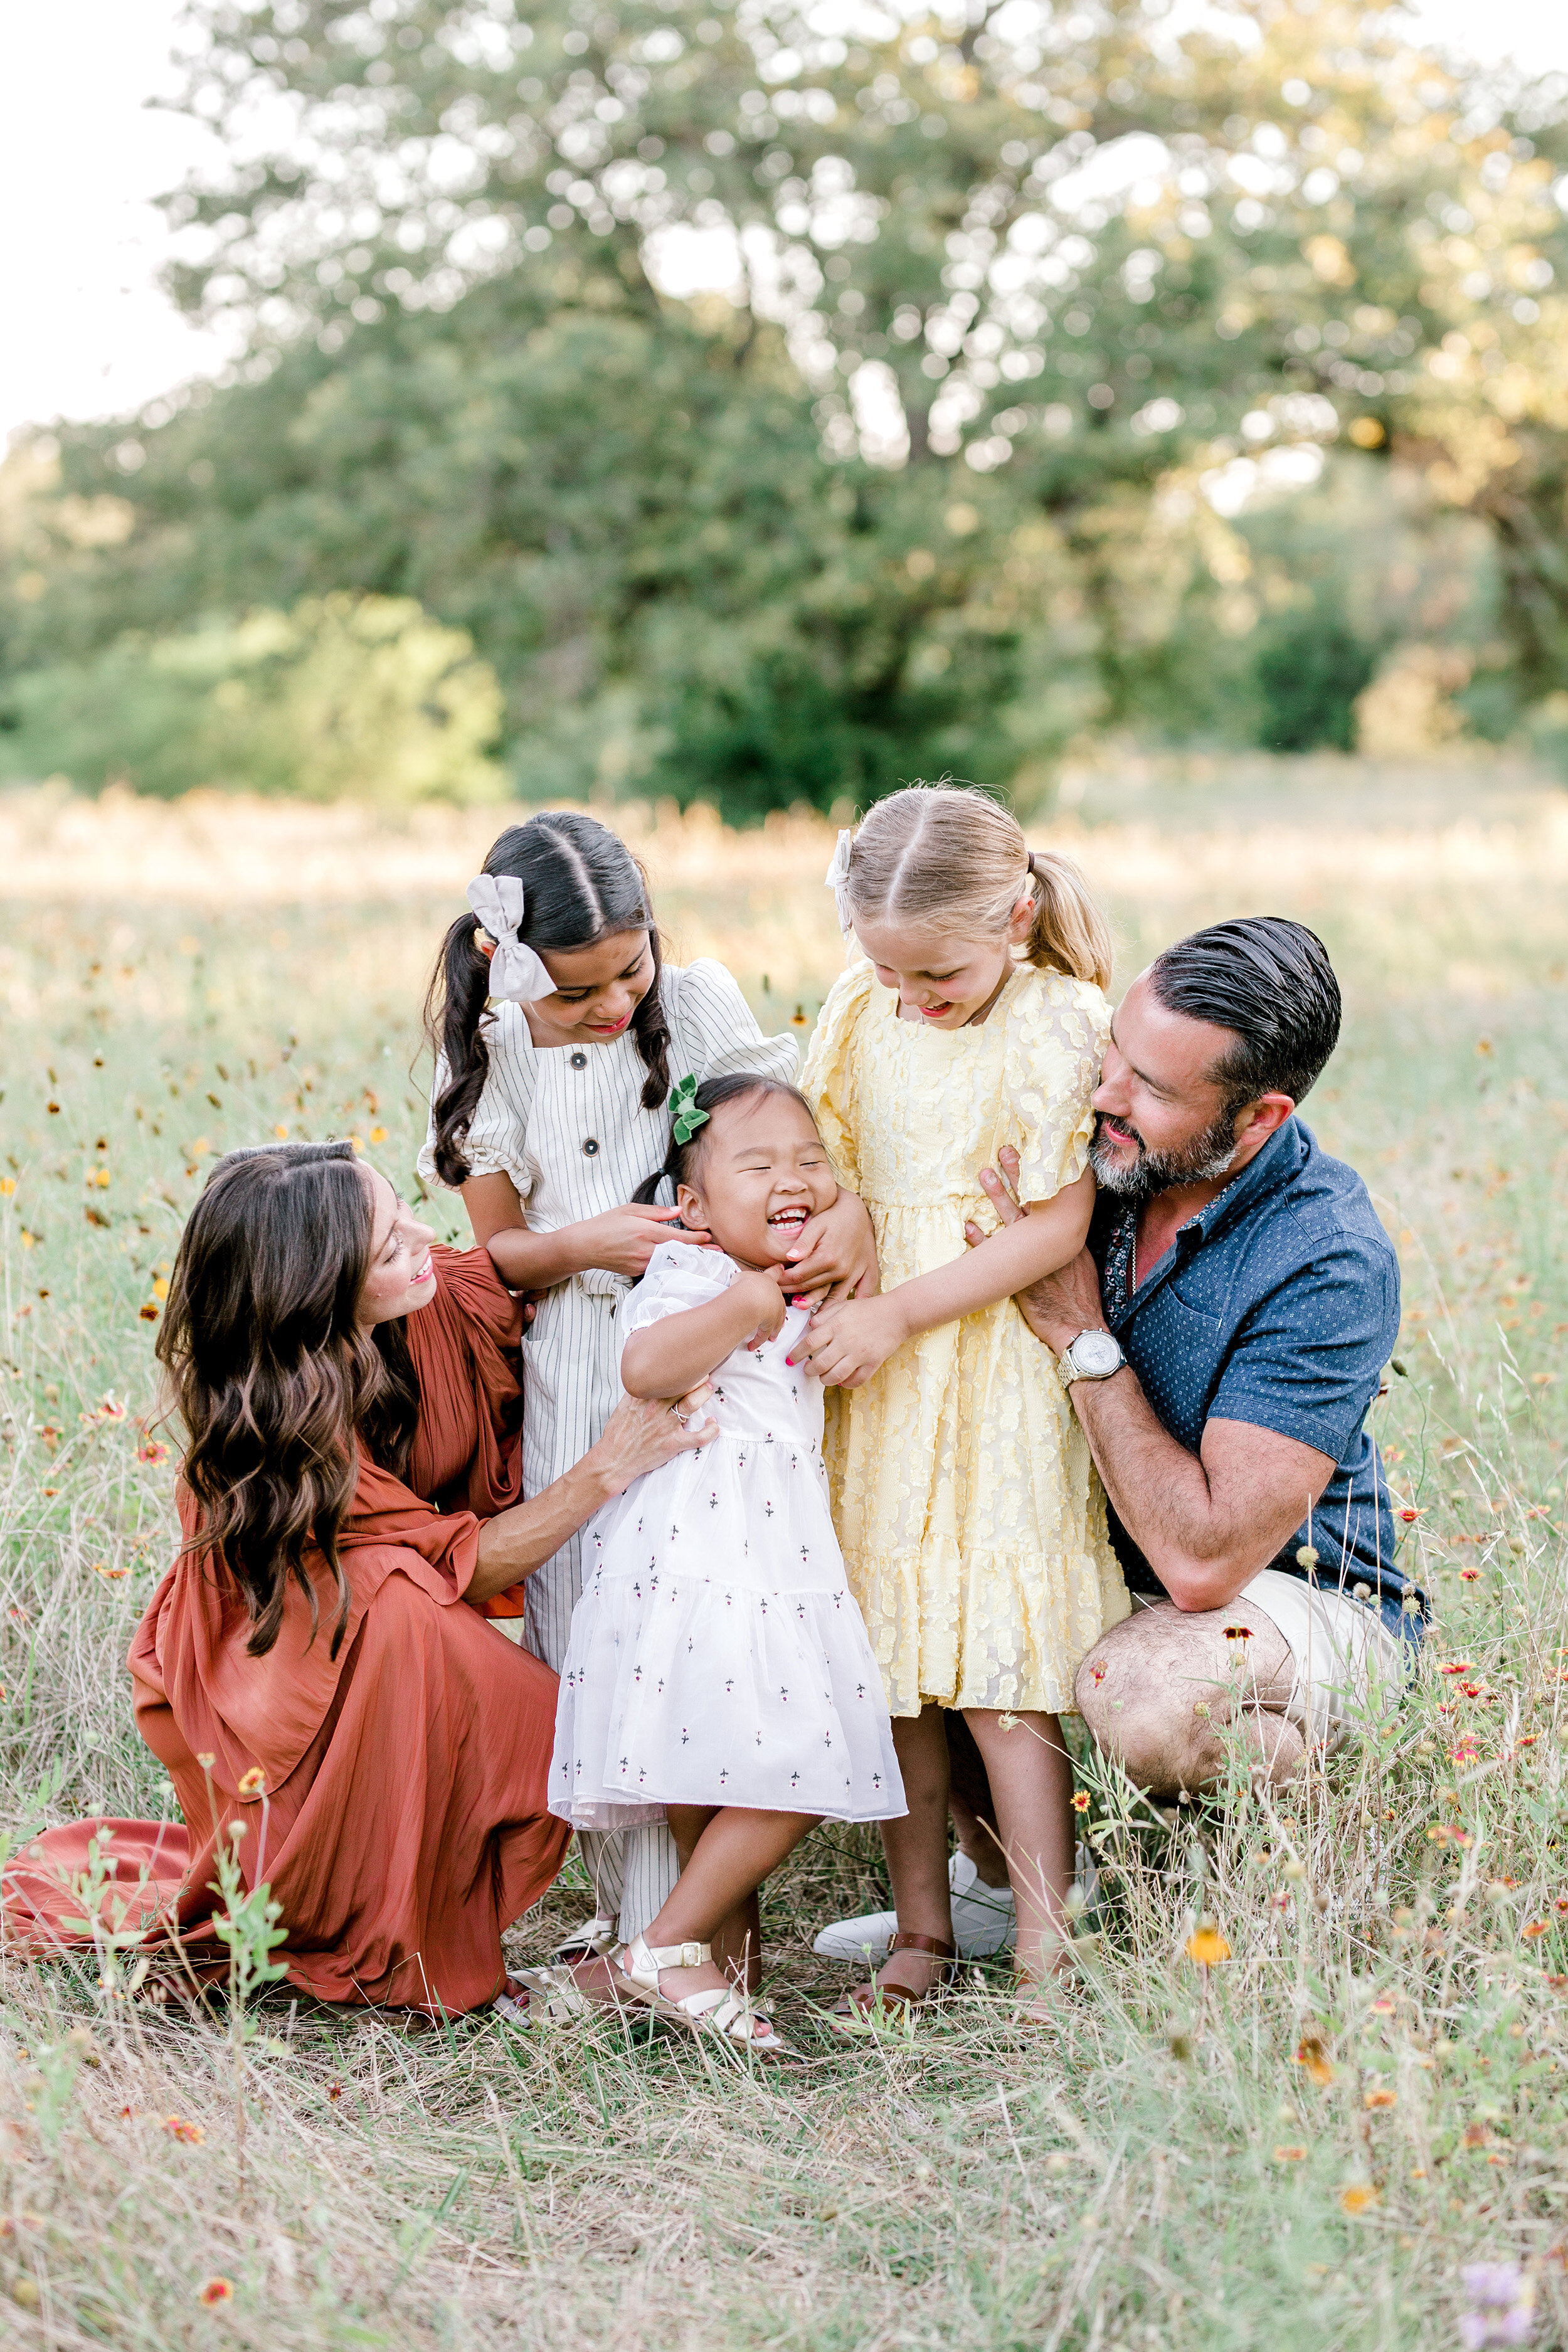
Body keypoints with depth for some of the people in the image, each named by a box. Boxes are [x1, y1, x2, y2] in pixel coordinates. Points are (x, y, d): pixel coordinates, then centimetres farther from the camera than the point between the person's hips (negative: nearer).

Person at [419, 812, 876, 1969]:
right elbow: (497, 1247, 6)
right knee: (582, 1649, 5)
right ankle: (625, 1904, 20)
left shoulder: (701, 1005, -3)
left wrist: (854, 1210, -23)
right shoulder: (487, 1058, 2)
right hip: (566, 1385, 2)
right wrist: (581, 1243, -15)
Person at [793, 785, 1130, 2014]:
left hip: (997, 1371, -5)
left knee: (998, 1676, -6)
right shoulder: (861, 1007, 5)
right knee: (891, 1656, 8)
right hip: (875, 1366, 5)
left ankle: (1044, 1955, 2)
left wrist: (899, 1315, -16)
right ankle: (921, 1929, 19)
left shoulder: (1062, 1025, -11)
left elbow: (1058, 1228, -13)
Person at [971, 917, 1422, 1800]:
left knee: (1145, 1702, -37)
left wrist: (1083, 1338, -28)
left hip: (1299, 1593, -7)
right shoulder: (1110, 1154, -10)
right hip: (1108, 1562, 7)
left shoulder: (1331, 1268, -29)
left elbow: (1205, 1562, -33)